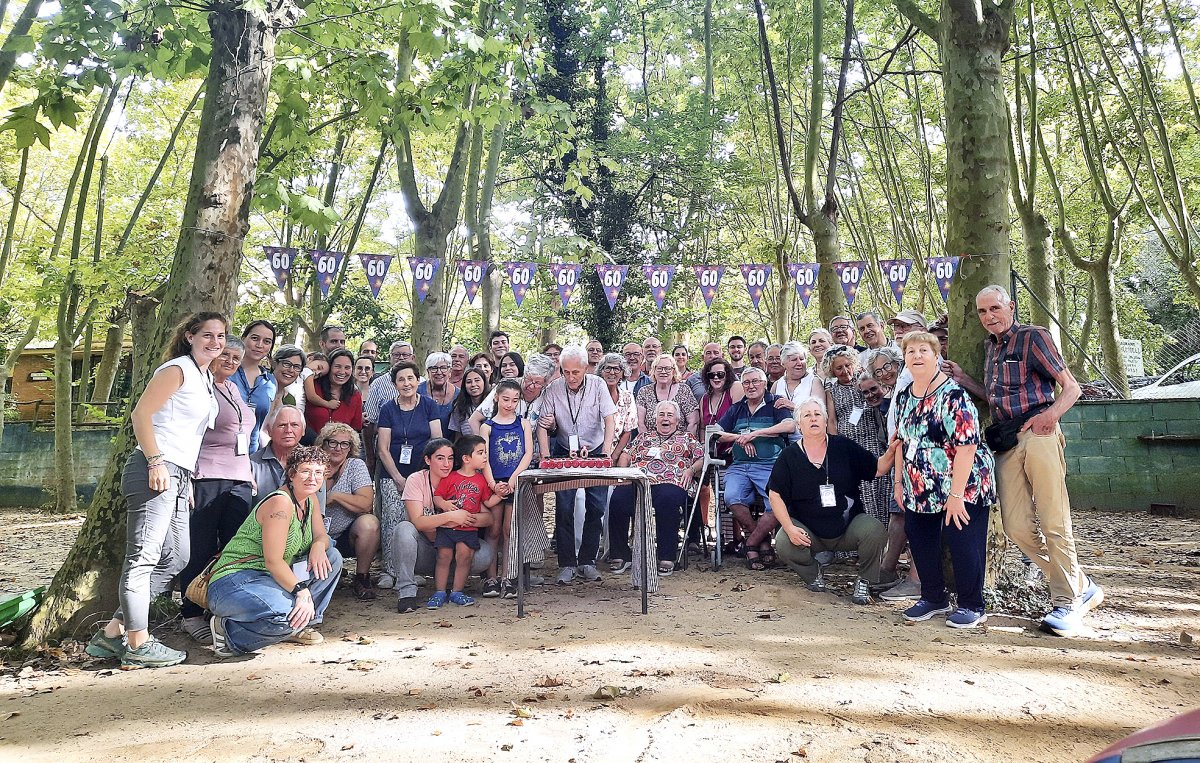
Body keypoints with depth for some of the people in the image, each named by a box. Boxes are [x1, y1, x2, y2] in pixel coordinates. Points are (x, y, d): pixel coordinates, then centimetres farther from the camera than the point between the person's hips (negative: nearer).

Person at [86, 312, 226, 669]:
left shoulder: (206, 379, 21)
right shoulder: (177, 369, -5)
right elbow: (141, 413, -13)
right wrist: (156, 461, -19)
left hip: (179, 477, 10)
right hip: (154, 471, -10)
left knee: (176, 558, 11)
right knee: (142, 557, -5)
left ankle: (113, 631, 17)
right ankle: (138, 644, 1)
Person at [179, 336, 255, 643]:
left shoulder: (234, 390, 21)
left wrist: (249, 474, 22)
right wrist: (186, 479, -16)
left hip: (239, 480, 7)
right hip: (206, 478, -7)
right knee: (201, 549, -2)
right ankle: (191, 615, 8)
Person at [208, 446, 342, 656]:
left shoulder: (311, 500, 8)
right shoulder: (280, 502, -20)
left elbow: (321, 536, 12)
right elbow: (273, 561, -24)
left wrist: (318, 546, -12)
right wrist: (302, 590, -28)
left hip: (271, 580, 10)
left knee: (332, 558, 2)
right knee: (286, 614, -35)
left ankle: (299, 626, 3)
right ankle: (228, 631, -7)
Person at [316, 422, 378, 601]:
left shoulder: (356, 466, -4)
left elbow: (366, 504, -16)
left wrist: (334, 496, -16)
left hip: (348, 537, -1)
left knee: (369, 523, -30)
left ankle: (361, 578, -8)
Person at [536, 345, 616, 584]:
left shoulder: (598, 386, -10)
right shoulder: (554, 388, -9)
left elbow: (609, 420, -13)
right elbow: (542, 425, -8)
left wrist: (604, 453, -24)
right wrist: (545, 457, -19)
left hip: (595, 451, 0)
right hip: (565, 453, 0)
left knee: (596, 508, -2)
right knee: (564, 508, -5)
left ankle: (587, 560, 12)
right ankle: (567, 564, 5)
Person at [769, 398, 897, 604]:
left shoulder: (844, 447, 1)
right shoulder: (789, 456, -2)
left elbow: (877, 469, 4)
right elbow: (775, 495, -3)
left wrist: (892, 451, -17)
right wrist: (790, 528, -15)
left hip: (848, 528, 1)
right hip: (808, 531, 0)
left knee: (875, 530, -29)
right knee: (783, 543, -29)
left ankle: (864, 581, 0)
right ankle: (813, 573, 7)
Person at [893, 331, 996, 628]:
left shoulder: (952, 395, -18)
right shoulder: (904, 396, 6)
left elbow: (966, 446, -23)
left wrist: (956, 494, -24)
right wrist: (899, 481, 13)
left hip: (963, 487, -7)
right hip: (920, 489, 7)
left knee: (962, 544, -3)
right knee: (919, 542, 10)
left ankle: (971, 606, 16)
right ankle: (934, 598, 28)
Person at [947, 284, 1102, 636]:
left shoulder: (1032, 336, -1)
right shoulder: (990, 346, 21)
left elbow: (1071, 387, -6)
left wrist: (1052, 413, -26)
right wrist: (963, 379, 13)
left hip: (1037, 435, -7)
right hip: (1006, 442, 7)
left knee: (1053, 523, -6)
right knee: (1017, 526, 1)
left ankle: (1067, 601, 6)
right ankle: (1082, 587, 16)